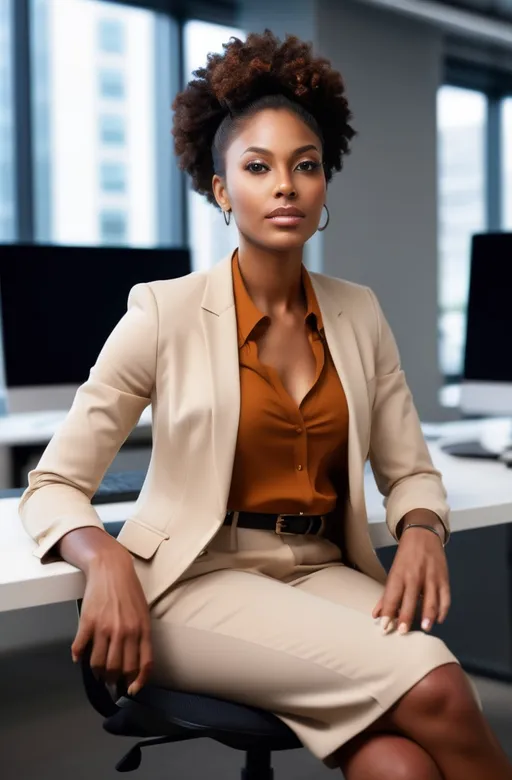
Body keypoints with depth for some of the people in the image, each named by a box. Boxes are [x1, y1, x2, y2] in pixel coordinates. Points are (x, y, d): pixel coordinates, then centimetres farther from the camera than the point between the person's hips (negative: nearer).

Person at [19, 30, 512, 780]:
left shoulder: (359, 314, 7)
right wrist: (108, 560, -24)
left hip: (322, 572, 4)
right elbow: (52, 486, -3)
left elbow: (410, 470, 14)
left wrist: (422, 533, -10)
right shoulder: (165, 312, -6)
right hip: (201, 581, -3)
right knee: (436, 689, -27)